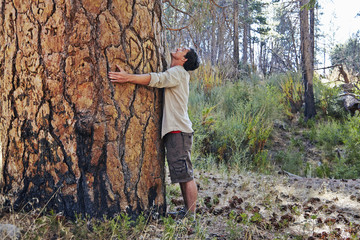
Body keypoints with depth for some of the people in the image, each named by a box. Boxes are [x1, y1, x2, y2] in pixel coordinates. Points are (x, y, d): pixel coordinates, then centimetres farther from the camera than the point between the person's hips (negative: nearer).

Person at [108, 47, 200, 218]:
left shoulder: (178, 72, -6)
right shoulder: (172, 74, 24)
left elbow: (157, 79, -20)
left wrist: (128, 78, -25)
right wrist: (129, 77, 10)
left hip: (179, 130, -10)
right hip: (172, 130, 10)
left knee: (185, 175, -8)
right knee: (182, 175, 12)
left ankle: (191, 214, -5)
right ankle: (188, 211, 17)